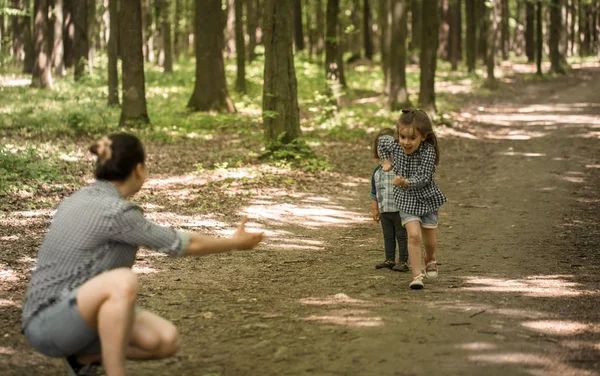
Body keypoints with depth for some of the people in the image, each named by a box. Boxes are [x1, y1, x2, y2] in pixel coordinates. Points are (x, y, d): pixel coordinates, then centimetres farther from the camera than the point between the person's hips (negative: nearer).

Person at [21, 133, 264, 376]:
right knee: (123, 281, -36)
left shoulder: (83, 200, 8)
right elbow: (186, 245, -9)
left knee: (166, 340, -7)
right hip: (49, 324, -9)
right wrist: (236, 243, 6)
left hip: (79, 317, 9)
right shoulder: (115, 212, -20)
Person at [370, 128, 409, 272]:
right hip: (384, 211, 6)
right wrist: (375, 209, 11)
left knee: (402, 236, 1)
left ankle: (403, 261, 7)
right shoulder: (377, 172, 7)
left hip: (400, 210, -6)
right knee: (388, 236, 14)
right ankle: (390, 260, 23)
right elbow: (374, 192, 14)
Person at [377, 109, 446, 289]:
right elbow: (382, 142, 12)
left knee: (429, 239, 14)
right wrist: (387, 162, 6)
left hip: (427, 198, -1)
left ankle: (430, 259, 48)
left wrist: (406, 183, -47)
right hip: (406, 200, 1)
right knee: (414, 235, -17)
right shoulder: (396, 147, -12)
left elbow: (423, 178, -32)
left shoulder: (428, 152, -26)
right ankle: (417, 275, -11)